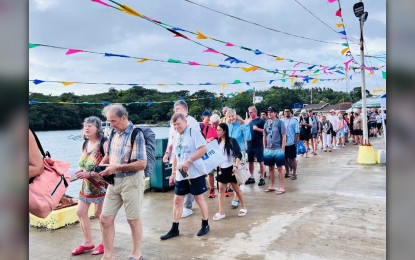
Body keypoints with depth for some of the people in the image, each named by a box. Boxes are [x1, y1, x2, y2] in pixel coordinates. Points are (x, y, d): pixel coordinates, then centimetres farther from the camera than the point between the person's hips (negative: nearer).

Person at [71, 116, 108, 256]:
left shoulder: (104, 143, -18)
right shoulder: (85, 144, 7)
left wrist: (89, 174, -26)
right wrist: (80, 172, -4)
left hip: (102, 184, -8)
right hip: (87, 184, 8)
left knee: (100, 214, 2)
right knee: (80, 211, 10)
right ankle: (87, 242, 28)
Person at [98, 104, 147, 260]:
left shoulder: (136, 134, -16)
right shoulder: (114, 133, 5)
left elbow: (142, 164, -21)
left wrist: (116, 167, -20)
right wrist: (101, 165, -2)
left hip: (131, 181, -6)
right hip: (114, 181, 7)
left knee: (133, 220, 8)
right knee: (105, 219, 8)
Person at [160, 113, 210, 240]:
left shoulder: (194, 133, -10)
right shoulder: (176, 139, 12)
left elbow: (204, 149, -20)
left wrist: (188, 161, -23)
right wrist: (173, 173, 16)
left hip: (195, 173, -7)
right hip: (180, 175, 7)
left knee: (199, 198, 5)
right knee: (177, 200, 8)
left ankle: (205, 225, 23)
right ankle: (174, 229, 17)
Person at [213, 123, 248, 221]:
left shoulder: (231, 141, -12)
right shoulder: (218, 142, 5)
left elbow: (238, 154, -18)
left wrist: (236, 166, -27)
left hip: (231, 168, -5)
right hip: (222, 169, 5)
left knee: (236, 188, 8)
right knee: (221, 189, 4)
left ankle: (243, 208, 26)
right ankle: (221, 212, 10)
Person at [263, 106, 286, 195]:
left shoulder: (280, 122, -6)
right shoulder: (266, 123, 7)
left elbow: (284, 136, -6)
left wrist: (282, 149, -10)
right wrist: (265, 148, 9)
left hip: (278, 149, -4)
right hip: (268, 149, 4)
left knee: (279, 169, 2)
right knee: (271, 168, 13)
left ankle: (282, 188, 10)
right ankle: (272, 186, 24)